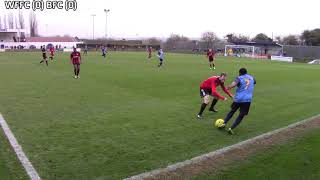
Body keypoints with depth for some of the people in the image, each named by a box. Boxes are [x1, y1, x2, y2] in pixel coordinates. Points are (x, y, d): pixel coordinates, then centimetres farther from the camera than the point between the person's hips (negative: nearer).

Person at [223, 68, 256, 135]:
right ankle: (231, 128, -5)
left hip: (238, 98, -1)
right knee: (241, 115, 6)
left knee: (232, 111, 22)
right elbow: (254, 82, 38)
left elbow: (233, 85, -22)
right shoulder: (251, 77, 14)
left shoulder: (239, 78, -2)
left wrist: (228, 88, -4)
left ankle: (224, 123, 17)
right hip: (247, 99, 1)